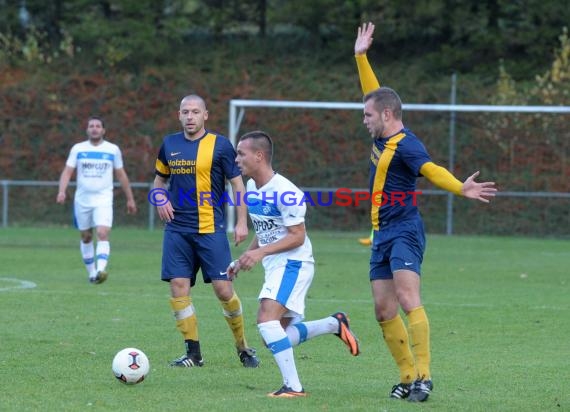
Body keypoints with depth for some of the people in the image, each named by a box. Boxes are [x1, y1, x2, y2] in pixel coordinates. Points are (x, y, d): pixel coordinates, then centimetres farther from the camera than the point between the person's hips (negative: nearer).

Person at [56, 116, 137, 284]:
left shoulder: (113, 150, 4)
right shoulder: (78, 149, 4)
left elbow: (121, 175, 12)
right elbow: (67, 171, -2)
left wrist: (130, 199, 14)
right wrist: (62, 191, -19)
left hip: (103, 200, -2)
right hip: (82, 200, 2)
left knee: (103, 234, -20)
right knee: (86, 237, 10)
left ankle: (101, 270, -32)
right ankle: (91, 273, 24)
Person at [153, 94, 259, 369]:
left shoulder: (220, 145, -2)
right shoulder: (169, 145, 10)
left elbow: (237, 184, 1)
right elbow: (160, 179, 23)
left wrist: (242, 222, -6)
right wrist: (160, 198, 1)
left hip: (211, 229, -4)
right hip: (177, 229, 4)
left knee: (223, 288, -6)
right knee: (178, 287, -5)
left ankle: (243, 346, 13)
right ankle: (193, 353, 4)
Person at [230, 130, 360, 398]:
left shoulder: (284, 191, -20)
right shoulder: (251, 188, 8)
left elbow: (297, 236, -20)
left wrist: (261, 252, -27)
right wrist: (243, 260, 13)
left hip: (293, 264, -10)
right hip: (275, 266, 10)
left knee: (266, 319, -25)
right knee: (276, 337, 10)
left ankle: (292, 386, -21)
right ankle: (334, 324, 26)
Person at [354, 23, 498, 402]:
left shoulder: (406, 145, -14)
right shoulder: (382, 138, 11)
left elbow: (432, 170, -31)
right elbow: (375, 92, 25)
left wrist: (461, 189, -48)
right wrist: (360, 57, 25)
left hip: (404, 232, -9)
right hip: (383, 235, 9)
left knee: (408, 301, -19)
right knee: (384, 310, 4)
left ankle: (423, 376, -23)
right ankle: (408, 377, 8)